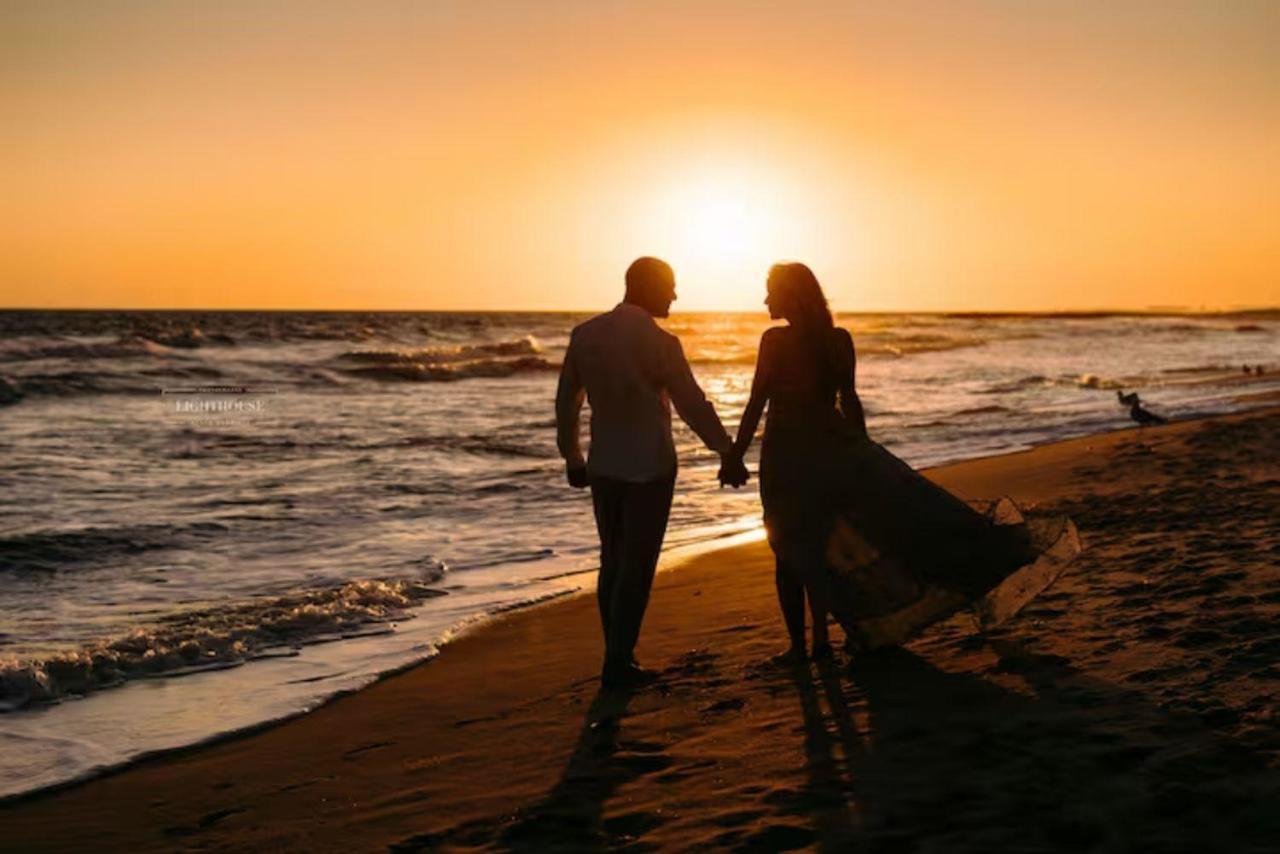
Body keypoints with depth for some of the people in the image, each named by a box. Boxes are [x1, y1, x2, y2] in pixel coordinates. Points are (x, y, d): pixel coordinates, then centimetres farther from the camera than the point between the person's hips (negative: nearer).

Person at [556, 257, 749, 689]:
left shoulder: (585, 334, 3)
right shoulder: (658, 342, -14)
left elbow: (566, 401, 9)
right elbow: (692, 404, -10)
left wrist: (572, 458, 19)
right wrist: (728, 454, -1)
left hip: (603, 466, 6)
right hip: (649, 467, -5)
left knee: (613, 563, 14)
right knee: (637, 566, 1)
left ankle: (618, 656, 18)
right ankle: (618, 664, 4)